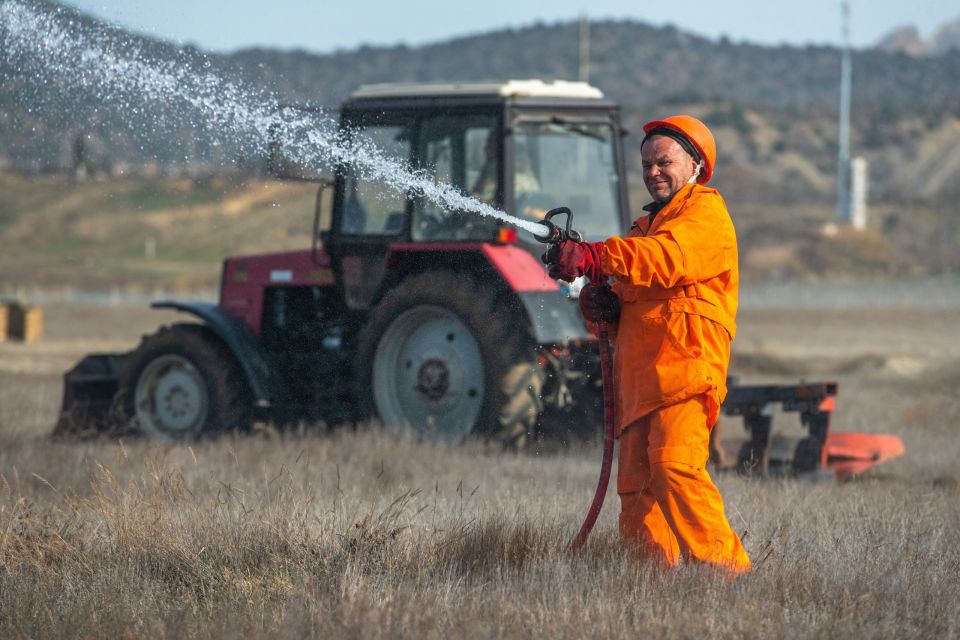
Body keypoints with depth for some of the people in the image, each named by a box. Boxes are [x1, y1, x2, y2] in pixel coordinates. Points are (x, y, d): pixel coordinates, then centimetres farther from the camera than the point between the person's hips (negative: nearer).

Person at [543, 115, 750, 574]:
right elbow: (631, 298, 30)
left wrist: (594, 258, -33)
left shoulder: (706, 212, 0)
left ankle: (723, 566, -24)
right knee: (637, 489, 2)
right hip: (640, 378, 9)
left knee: (675, 467, -24)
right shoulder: (646, 225, 30)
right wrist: (600, 304, 5)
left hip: (684, 365, -9)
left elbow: (668, 258, -21)